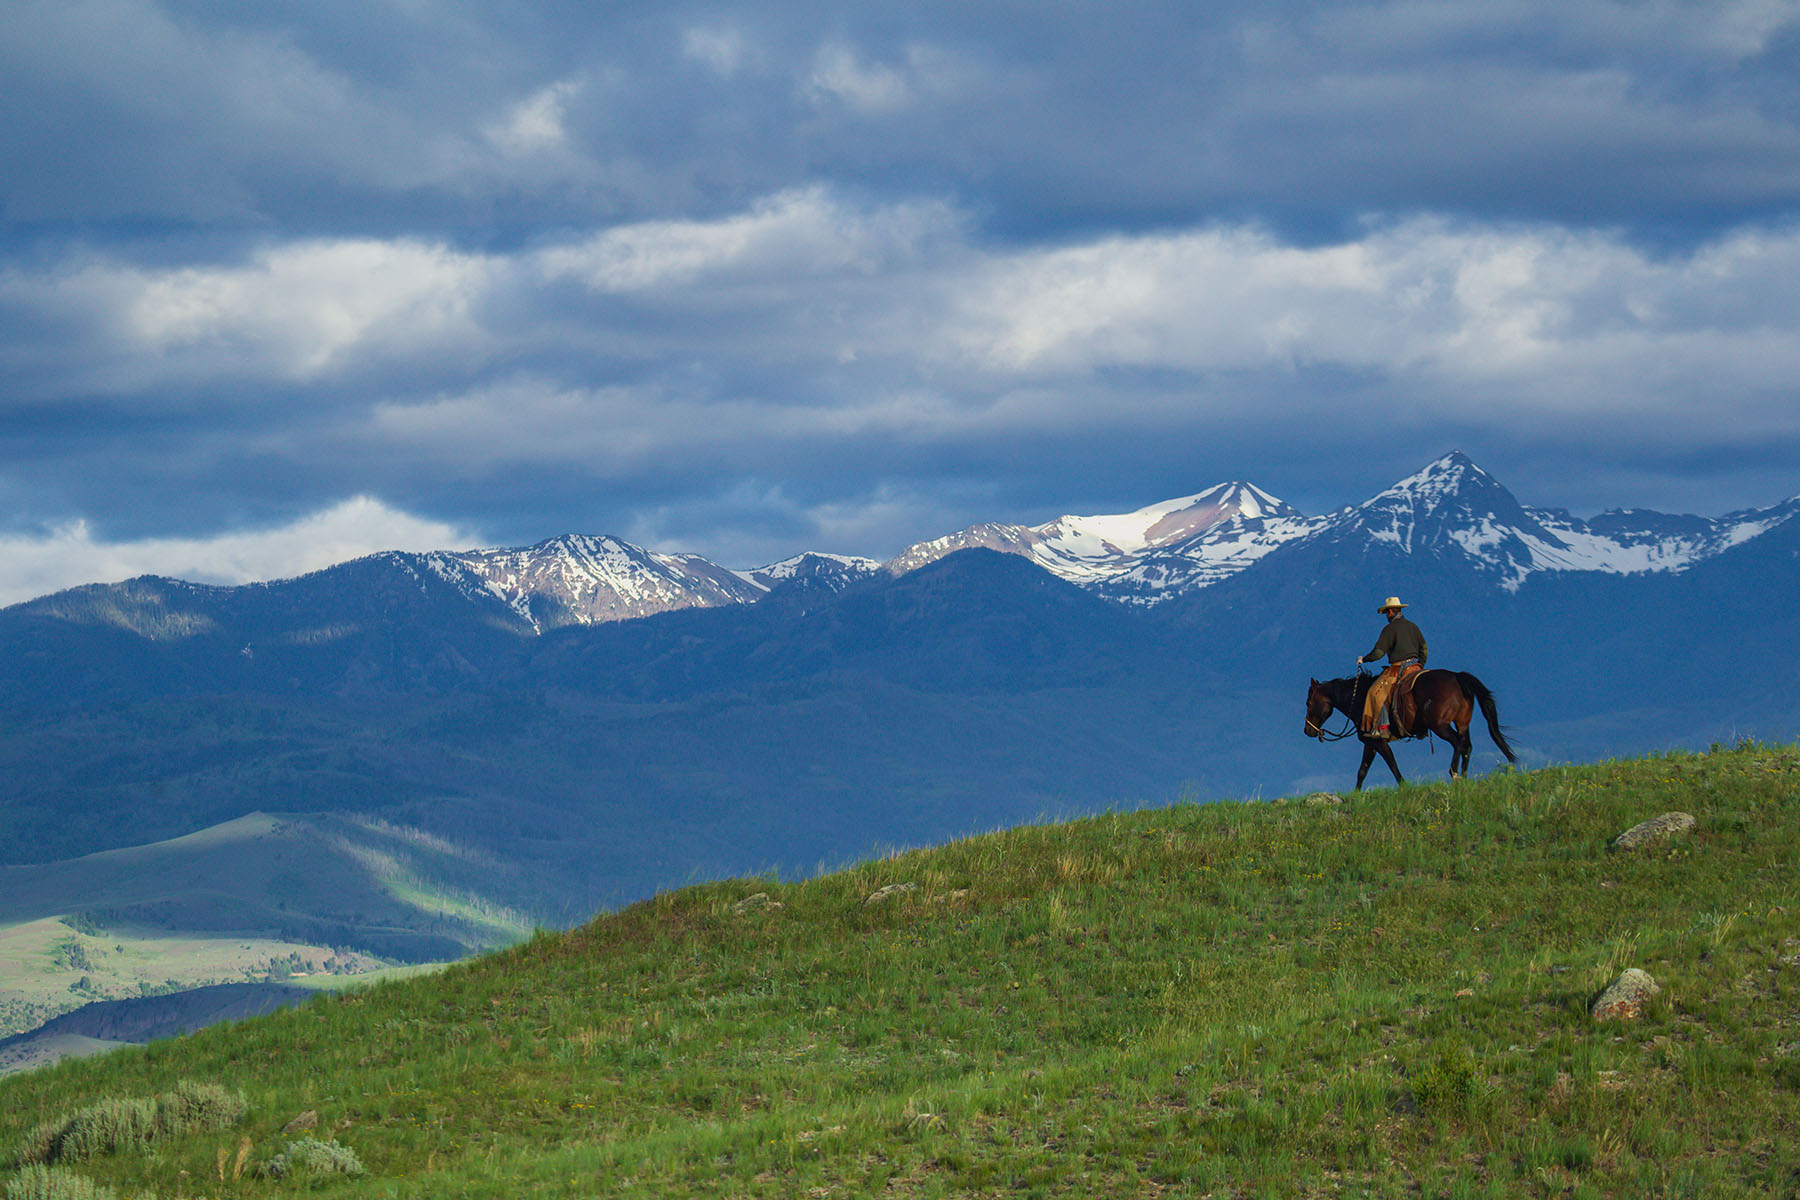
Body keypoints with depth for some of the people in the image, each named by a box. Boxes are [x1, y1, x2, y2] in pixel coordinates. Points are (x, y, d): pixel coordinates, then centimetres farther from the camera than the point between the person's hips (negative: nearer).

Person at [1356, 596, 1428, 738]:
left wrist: (1363, 659, 5)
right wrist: (1420, 666, 27)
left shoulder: (1390, 629, -7)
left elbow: (1378, 653, -10)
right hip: (1414, 666, 8)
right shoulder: (1413, 627, 15)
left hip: (1398, 667, -8)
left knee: (1377, 692, -9)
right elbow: (1424, 649, 18)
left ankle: (1383, 727, -20)